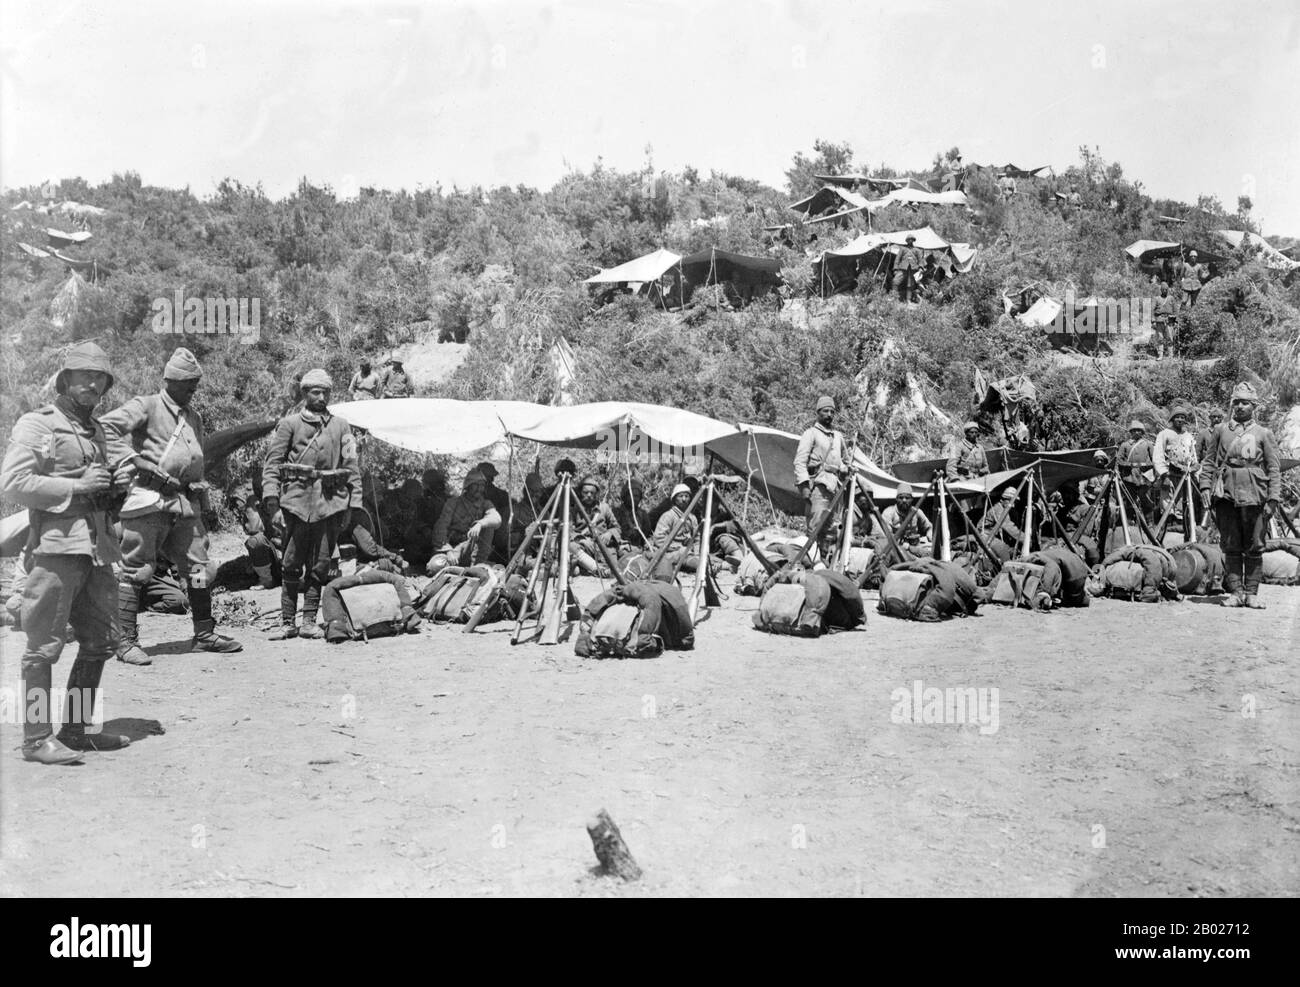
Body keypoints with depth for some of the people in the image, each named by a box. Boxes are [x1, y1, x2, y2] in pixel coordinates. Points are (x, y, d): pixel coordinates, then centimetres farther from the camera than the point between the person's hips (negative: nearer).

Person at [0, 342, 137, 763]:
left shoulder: (97, 430, 20)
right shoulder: (36, 425, -3)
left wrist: (121, 477, 8)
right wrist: (76, 485, -16)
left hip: (97, 549, 8)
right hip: (55, 546, -8)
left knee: (99, 642, 12)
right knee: (45, 646, -5)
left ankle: (76, 730, 22)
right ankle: (36, 738, 0)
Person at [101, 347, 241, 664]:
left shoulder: (194, 418, 21)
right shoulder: (146, 406, -2)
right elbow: (106, 428, -14)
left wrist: (205, 505, 24)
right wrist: (137, 461, -18)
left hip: (185, 501, 7)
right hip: (149, 500, -7)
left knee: (198, 567, 8)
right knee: (137, 569, -4)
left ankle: (204, 634, 18)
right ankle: (126, 641, 1)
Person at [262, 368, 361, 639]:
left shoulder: (341, 426, 14)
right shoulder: (289, 424, 7)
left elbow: (351, 466, 12)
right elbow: (273, 461, 3)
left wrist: (353, 503, 5)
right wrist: (270, 493, -10)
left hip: (331, 503, 2)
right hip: (298, 500, -2)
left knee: (320, 566, 3)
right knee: (292, 566, 0)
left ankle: (309, 621, 9)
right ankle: (287, 622, 6)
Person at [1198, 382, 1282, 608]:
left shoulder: (1264, 434, 8)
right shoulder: (1220, 430, 12)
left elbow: (1274, 469, 4)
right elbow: (1209, 461, 12)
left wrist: (1273, 498, -5)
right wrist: (1205, 487, -1)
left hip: (1254, 496, -1)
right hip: (1226, 495, 1)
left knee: (1254, 547, 1)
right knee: (1231, 547, 2)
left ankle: (1251, 593, 7)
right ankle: (1235, 592, 7)